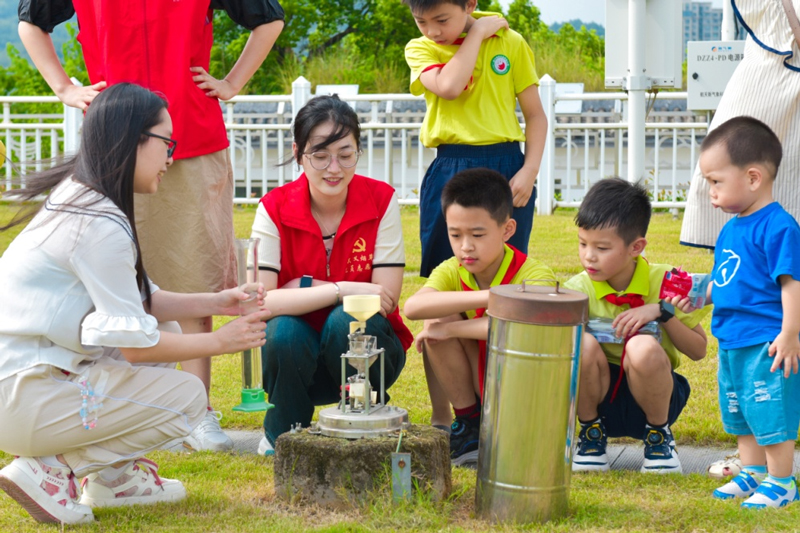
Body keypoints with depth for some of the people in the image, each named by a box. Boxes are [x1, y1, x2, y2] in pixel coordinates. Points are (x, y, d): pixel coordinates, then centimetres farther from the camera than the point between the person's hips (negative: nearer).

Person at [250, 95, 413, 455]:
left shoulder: (381, 200, -10)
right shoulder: (275, 209, -11)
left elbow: (387, 298, -14)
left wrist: (306, 288, -18)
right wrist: (341, 289, -28)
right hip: (301, 355, 1)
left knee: (346, 321, -31)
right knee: (284, 332, -31)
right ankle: (282, 436, -1)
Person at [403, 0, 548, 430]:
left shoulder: (510, 43, 6)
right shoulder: (420, 50, 4)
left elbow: (535, 115, 8)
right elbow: (449, 86, -17)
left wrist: (529, 170, -6)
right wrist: (476, 35, -7)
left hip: (506, 170, 0)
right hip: (449, 172, 0)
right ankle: (441, 417, 8)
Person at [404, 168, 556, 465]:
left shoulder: (535, 276, -21)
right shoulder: (451, 272, -8)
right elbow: (412, 307, -31)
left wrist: (451, 329, -33)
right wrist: (487, 297, -40)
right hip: (481, 391, 5)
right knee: (440, 318, -18)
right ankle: (469, 423, -3)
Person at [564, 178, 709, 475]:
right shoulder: (578, 289, -8)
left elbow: (698, 350, -6)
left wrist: (663, 313, -21)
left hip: (653, 395, -1)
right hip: (598, 398, 1)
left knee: (643, 347, -33)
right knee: (582, 344, -30)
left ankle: (658, 434, -5)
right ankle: (591, 433, -3)